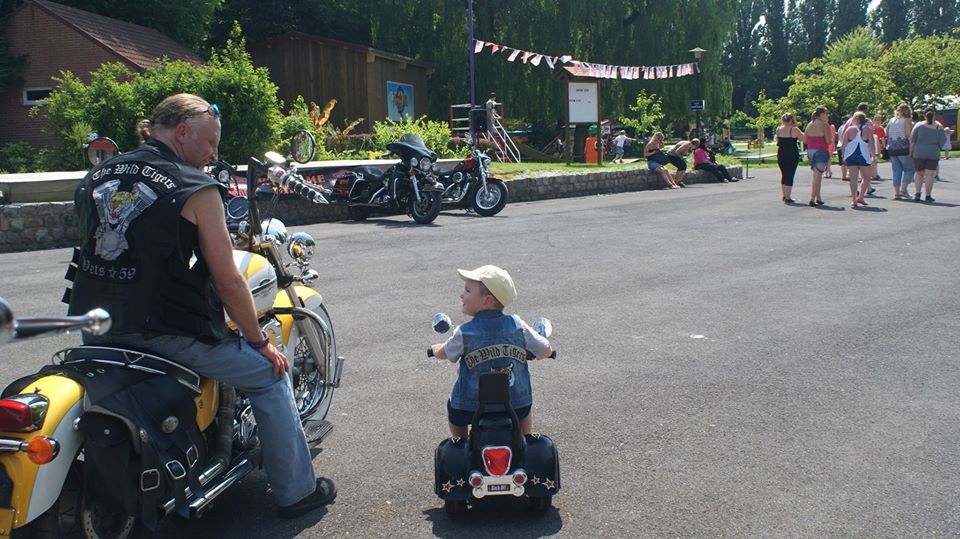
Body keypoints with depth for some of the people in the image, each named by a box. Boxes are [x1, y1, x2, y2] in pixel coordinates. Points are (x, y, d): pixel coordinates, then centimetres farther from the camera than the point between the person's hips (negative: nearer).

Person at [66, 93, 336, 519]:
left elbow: (93, 255, 19)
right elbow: (227, 281, -11)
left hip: (96, 335, 7)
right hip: (168, 334, -7)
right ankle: (296, 491, 20)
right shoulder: (194, 187, -11)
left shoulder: (95, 177, 9)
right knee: (268, 374, 13)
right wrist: (260, 342, 1)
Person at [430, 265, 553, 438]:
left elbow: (443, 353, 7)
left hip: (473, 406, -2)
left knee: (454, 410, 31)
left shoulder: (464, 333, -11)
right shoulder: (517, 325, -7)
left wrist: (435, 348, 31)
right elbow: (546, 351, 3)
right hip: (516, 404, 2)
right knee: (524, 406, 35)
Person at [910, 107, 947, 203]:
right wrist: (937, 147, 19)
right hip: (933, 154, -1)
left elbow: (912, 141, -1)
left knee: (919, 174, 13)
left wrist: (911, 152, 6)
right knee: (930, 175, 0)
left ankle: (917, 193, 1)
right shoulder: (939, 127, 1)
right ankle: (927, 196, 0)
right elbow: (943, 141, 0)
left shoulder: (919, 125, 0)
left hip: (919, 153, 1)